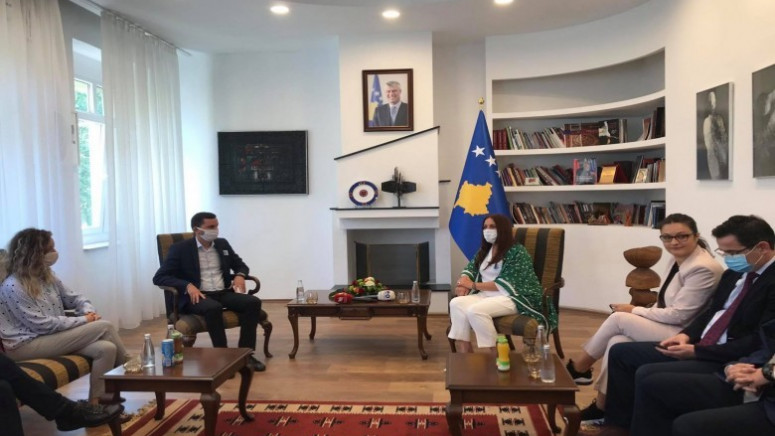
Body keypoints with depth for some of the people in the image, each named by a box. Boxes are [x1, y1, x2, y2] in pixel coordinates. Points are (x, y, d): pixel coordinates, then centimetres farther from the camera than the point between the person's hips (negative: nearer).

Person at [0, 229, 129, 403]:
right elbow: (43, 324, -21)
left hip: (56, 335, 8)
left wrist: (89, 311, -8)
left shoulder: (47, 276, 8)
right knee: (104, 327, -20)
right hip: (27, 344, -8)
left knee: (106, 348, -19)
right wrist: (83, 320, -16)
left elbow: (74, 298, 15)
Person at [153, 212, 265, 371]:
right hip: (197, 295, -5)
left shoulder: (222, 244, 14)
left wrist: (239, 276, -2)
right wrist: (188, 285, -22)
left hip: (224, 293, 5)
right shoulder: (180, 248, -1)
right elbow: (159, 277, -6)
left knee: (253, 302, -22)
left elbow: (240, 264, 24)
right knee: (214, 308, -39)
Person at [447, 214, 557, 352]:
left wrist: (474, 285, -14)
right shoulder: (484, 250, 15)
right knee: (456, 303, -20)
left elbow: (505, 284, -18)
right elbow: (470, 269, 15)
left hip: (516, 297, -8)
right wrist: (463, 283, -10)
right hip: (488, 295, 8)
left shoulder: (517, 252, -10)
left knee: (476, 310, -32)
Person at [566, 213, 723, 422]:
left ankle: (578, 368, -2)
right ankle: (601, 405, -8)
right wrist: (638, 315, -3)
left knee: (619, 318, -18)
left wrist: (635, 311, -11)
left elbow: (678, 314, -21)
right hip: (668, 327, 8)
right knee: (617, 342, -15)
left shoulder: (703, 268, -20)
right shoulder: (678, 260, 9)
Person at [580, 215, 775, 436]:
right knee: (620, 353, 7)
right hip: (700, 346, 10)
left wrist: (696, 351, -19)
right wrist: (687, 336, 0)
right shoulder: (735, 272, 11)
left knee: (648, 374, -27)